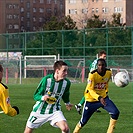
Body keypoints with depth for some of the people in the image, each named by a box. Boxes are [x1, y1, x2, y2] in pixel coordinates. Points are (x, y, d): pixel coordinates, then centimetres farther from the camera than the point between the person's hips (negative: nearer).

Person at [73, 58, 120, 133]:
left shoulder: (109, 72, -8)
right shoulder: (92, 74, -25)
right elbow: (90, 90, -28)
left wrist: (106, 91, 12)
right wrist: (99, 98, -42)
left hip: (104, 97, 4)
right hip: (91, 100, -4)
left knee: (115, 112, -16)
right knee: (84, 121, 2)